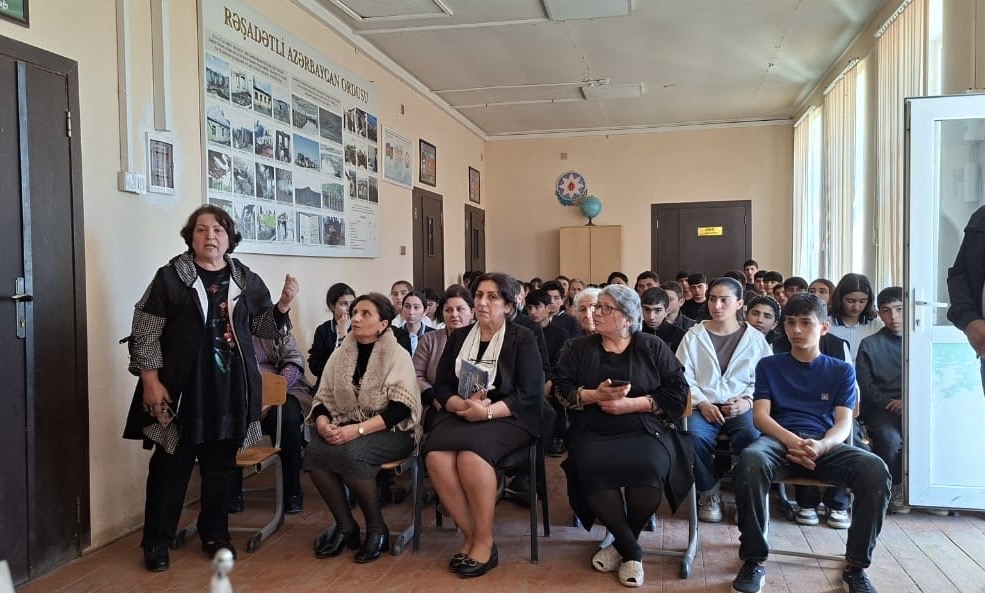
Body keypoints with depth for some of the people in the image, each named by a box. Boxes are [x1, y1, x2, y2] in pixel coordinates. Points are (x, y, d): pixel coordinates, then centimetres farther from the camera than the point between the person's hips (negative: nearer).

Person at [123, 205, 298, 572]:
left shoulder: (246, 280, 6)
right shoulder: (171, 277, -4)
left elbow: (264, 327, 12)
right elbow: (145, 332, -5)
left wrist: (283, 305, -6)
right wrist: (150, 381, -10)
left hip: (230, 390, 3)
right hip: (182, 389, -3)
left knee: (221, 466, 14)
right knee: (171, 466, 6)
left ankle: (215, 535, 29)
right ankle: (156, 542, 20)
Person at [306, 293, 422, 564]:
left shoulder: (397, 355, -7)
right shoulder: (341, 354, 8)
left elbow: (401, 408, -16)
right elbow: (323, 398, 7)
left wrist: (358, 430, -25)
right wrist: (323, 423, -16)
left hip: (391, 431, -5)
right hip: (347, 428, 5)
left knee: (352, 453, -33)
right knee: (314, 451, -24)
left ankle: (377, 529, -11)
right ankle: (345, 525, -6)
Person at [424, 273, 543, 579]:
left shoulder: (522, 339, 2)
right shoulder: (459, 337, 15)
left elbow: (529, 394, -7)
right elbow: (441, 387, 9)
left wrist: (487, 411, -21)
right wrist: (462, 404, -14)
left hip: (507, 418, -4)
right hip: (460, 415, 4)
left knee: (471, 454, -34)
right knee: (436, 455, -28)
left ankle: (484, 542, -16)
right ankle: (469, 536, -13)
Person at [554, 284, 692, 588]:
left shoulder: (653, 347, 10)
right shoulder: (578, 348, 15)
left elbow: (677, 392, 2)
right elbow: (562, 390, 6)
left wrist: (631, 404, -9)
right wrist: (594, 396, -13)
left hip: (645, 429, -1)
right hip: (593, 432, 1)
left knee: (649, 467, -33)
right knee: (590, 468, -32)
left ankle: (622, 544, -4)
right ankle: (631, 549, -10)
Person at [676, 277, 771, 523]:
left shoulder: (755, 339, 12)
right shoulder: (693, 336, 11)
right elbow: (683, 377, 5)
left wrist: (747, 401, -11)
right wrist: (702, 403, -10)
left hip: (740, 407, 0)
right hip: (703, 406, 0)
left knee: (752, 436, -34)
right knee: (695, 436, -34)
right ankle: (709, 493, -6)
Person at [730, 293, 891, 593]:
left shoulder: (841, 370, 18)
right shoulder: (769, 365, 17)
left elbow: (843, 423, 5)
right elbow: (761, 415, 4)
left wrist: (821, 446, -20)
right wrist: (792, 441, -18)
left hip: (826, 445, 1)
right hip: (780, 440, -1)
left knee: (875, 469, -32)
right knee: (750, 461, -38)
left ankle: (856, 564, -14)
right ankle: (754, 559, -22)